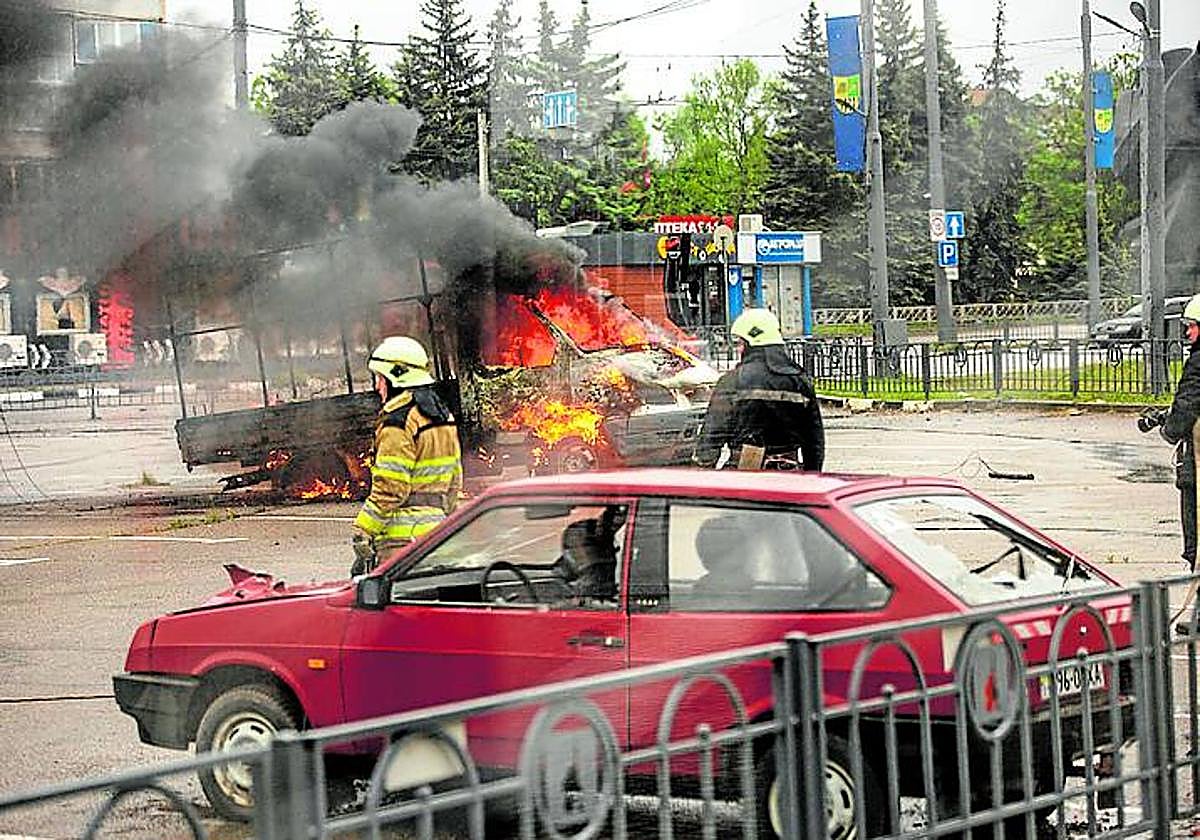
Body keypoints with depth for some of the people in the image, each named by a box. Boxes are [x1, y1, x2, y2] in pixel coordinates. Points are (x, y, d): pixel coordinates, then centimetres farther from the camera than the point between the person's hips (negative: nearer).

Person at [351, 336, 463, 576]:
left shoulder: (397, 418, -13)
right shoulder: (442, 415, 17)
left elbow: (389, 487, -18)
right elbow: (454, 480, 21)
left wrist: (363, 531, -15)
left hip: (403, 533, -9)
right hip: (435, 525, 9)